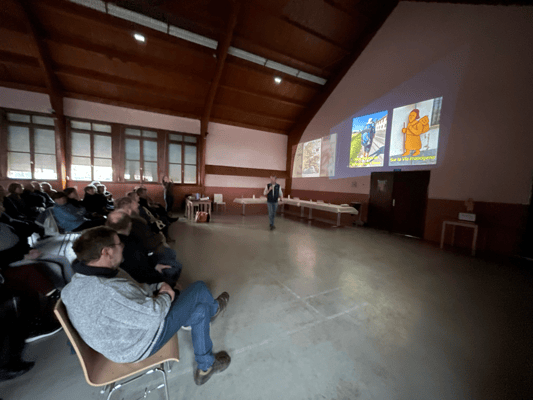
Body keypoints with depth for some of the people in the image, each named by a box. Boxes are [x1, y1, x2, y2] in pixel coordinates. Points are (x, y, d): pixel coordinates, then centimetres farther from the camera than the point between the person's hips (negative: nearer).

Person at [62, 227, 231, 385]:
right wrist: (166, 295, -12)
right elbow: (152, 316, -31)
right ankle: (213, 309, 28)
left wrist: (156, 292, -1)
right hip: (143, 346, -9)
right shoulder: (108, 291, -39)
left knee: (200, 311, 17)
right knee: (199, 289, -3)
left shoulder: (77, 282, -6)